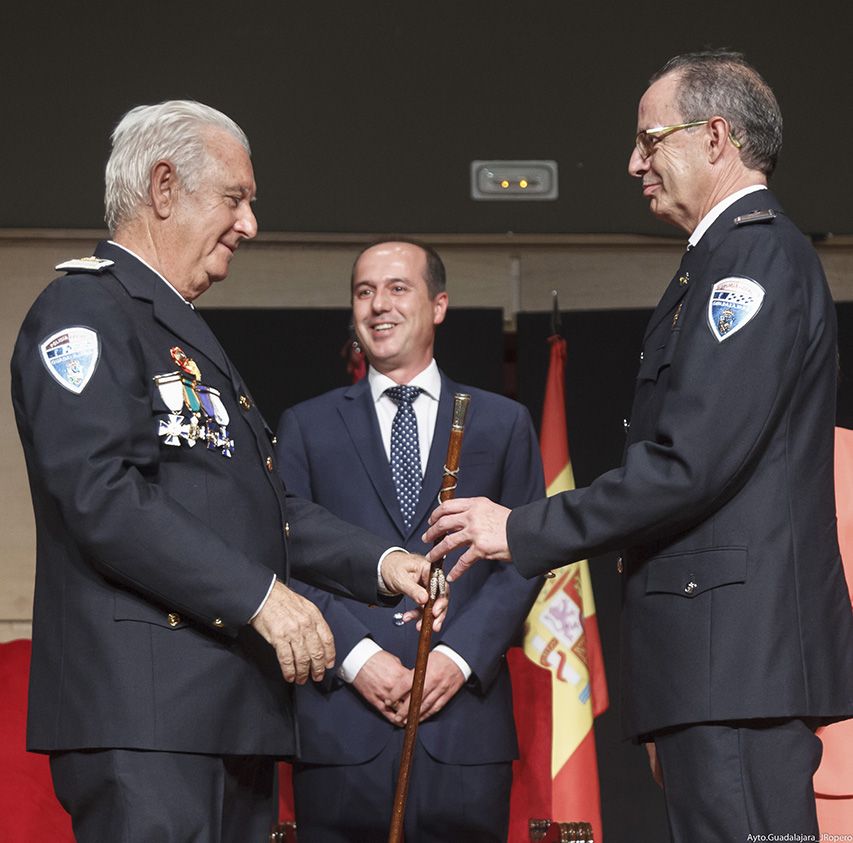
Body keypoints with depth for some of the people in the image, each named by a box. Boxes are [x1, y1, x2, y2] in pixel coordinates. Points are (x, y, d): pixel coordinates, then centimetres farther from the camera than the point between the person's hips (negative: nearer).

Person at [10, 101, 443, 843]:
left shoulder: (187, 333, 27)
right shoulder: (85, 310, -6)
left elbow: (260, 503, 27)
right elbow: (102, 496, -18)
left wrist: (377, 563, 13)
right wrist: (259, 596, -19)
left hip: (232, 707, 10)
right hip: (145, 707, -10)